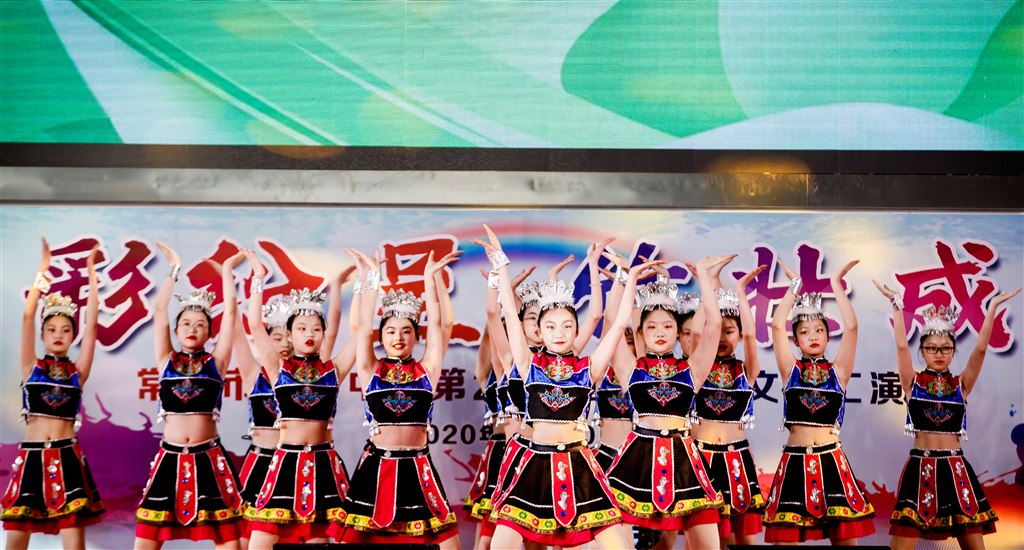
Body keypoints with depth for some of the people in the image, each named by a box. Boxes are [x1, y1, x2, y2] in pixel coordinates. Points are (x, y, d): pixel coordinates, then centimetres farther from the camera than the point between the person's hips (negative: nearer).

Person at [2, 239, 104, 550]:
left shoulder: (77, 371, 7)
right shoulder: (31, 368, 6)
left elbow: (92, 322, 2)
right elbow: (27, 316, -2)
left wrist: (92, 274, 3)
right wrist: (43, 271, -3)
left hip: (67, 457, 0)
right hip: (31, 456, 0)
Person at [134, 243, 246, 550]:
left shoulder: (215, 362, 4)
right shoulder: (167, 361, 7)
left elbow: (230, 312, 1)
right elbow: (159, 311, 4)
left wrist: (227, 270, 7)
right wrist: (174, 269, 7)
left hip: (208, 457, -1)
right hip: (170, 457, 1)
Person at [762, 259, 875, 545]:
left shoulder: (838, 371, 7)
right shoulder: (790, 370, 6)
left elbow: (851, 327, -4)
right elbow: (776, 325, -5)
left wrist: (836, 284, 0)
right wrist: (795, 285, 1)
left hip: (831, 460, 1)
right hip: (795, 459, 0)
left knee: (844, 536, 3)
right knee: (785, 536, -1)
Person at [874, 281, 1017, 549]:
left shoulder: (961, 384, 6)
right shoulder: (913, 383, 2)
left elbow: (980, 349, -4)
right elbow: (901, 346, -11)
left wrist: (992, 307, -8)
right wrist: (897, 304, -13)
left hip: (955, 466, 2)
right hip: (920, 466, -2)